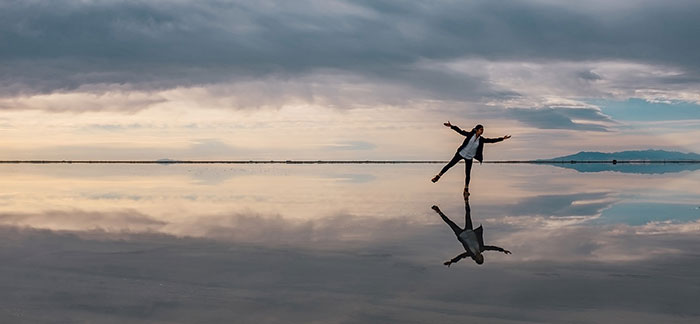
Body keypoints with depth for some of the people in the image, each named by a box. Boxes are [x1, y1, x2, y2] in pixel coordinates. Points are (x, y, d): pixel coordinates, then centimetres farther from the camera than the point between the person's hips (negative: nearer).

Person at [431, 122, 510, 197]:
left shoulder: (481, 140, -2)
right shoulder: (470, 135, -8)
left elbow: (491, 140, 0)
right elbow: (460, 131, -10)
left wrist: (502, 138, -3)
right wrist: (451, 126, -19)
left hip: (469, 157, 2)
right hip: (461, 153, -2)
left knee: (468, 174, 1)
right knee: (450, 164, -1)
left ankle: (466, 190, 13)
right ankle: (438, 176, 13)